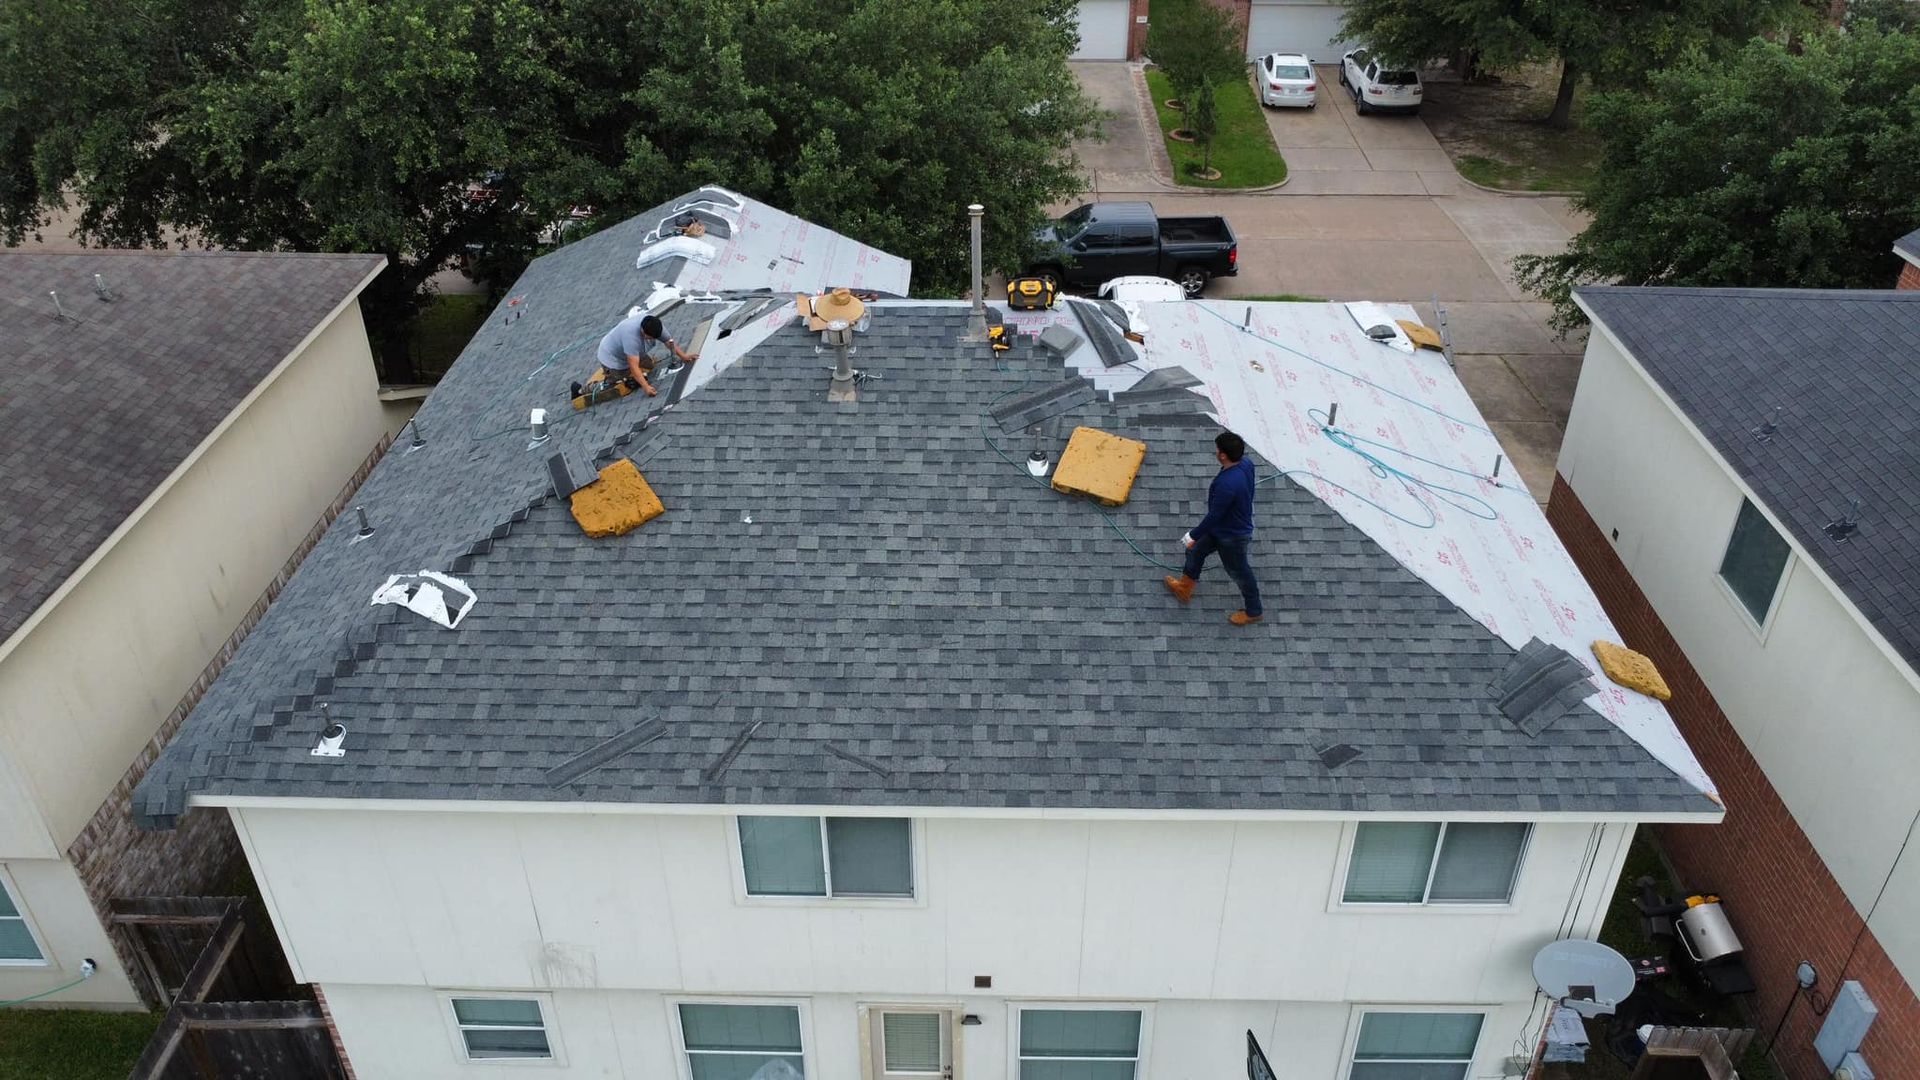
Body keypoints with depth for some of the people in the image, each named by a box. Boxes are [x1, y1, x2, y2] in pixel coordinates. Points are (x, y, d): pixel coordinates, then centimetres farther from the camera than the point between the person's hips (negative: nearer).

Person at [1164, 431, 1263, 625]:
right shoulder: (1246, 464, -14)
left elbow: (1214, 516, -30)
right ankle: (1185, 588, 47)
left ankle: (1253, 612, 38)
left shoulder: (1227, 485, -41)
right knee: (1196, 551, 24)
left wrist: (1194, 535, -15)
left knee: (1239, 572, 15)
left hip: (1232, 536, -9)